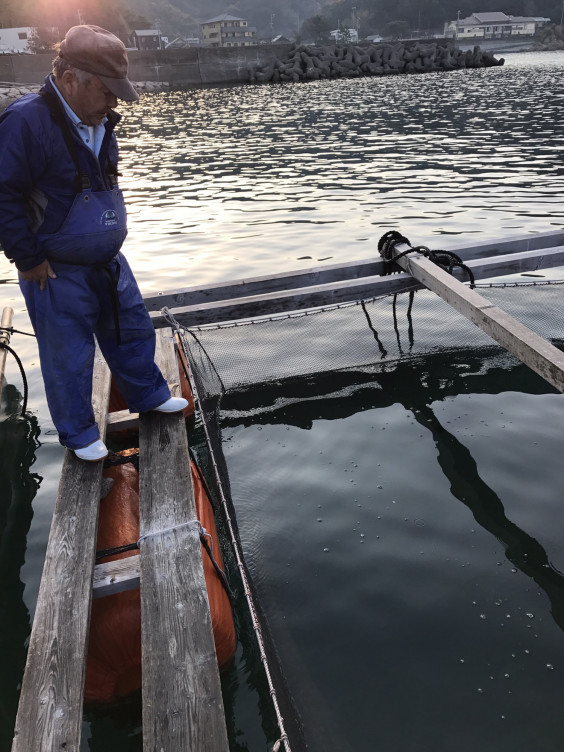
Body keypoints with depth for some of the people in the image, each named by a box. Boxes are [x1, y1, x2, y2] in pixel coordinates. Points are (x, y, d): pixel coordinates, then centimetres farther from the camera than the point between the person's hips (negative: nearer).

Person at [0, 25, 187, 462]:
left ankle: (149, 396, 40)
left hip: (108, 262, 8)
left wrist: (110, 240, 16)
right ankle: (79, 434, 26)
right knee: (69, 356, 7)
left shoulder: (99, 122, 4)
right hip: (57, 274, -7)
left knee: (132, 331, 19)